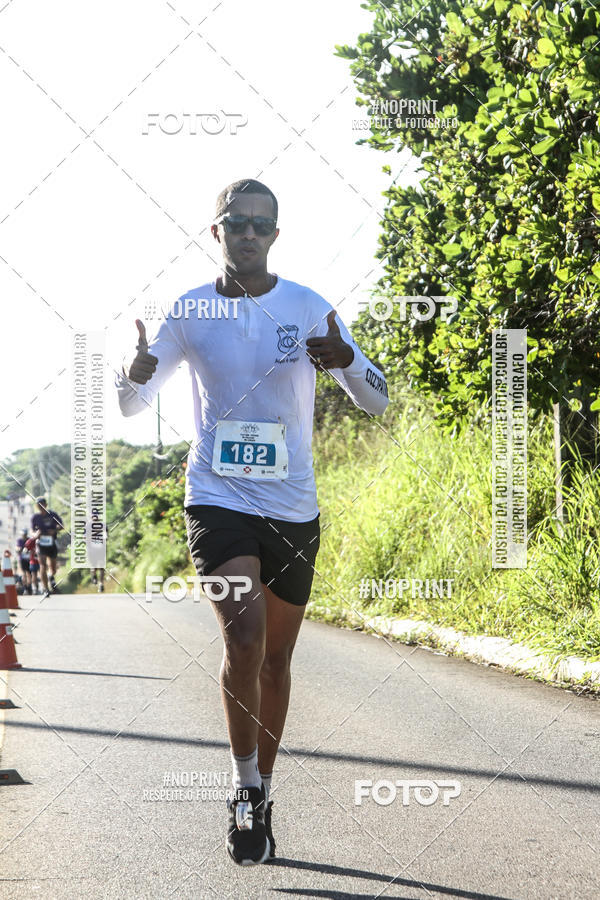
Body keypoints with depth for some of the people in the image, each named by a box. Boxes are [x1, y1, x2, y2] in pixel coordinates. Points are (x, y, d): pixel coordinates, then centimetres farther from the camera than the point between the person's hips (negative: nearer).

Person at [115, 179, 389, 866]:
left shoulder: (308, 309, -1)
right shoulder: (188, 312, 0)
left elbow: (376, 401, -1)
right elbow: (132, 405, 6)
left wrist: (346, 362, -24)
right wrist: (133, 373, -19)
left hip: (293, 510, 2)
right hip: (217, 499, -2)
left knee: (275, 659, 11)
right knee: (244, 638, -22)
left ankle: (260, 795, 28)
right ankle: (245, 786, -5)